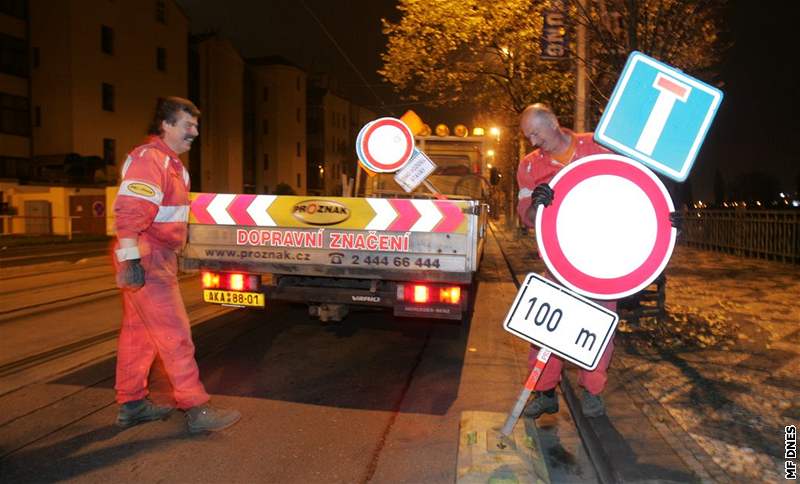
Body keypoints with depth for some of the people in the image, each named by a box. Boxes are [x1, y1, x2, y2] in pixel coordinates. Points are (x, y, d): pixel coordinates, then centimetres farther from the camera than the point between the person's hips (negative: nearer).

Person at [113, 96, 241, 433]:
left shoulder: (171, 163, 19)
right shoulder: (149, 158, -13)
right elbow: (129, 212, -23)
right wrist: (131, 260, -27)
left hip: (158, 260, 10)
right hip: (145, 261, -10)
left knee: (138, 333, 14)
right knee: (175, 335, -7)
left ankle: (131, 404, 25)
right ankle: (196, 409, 0)